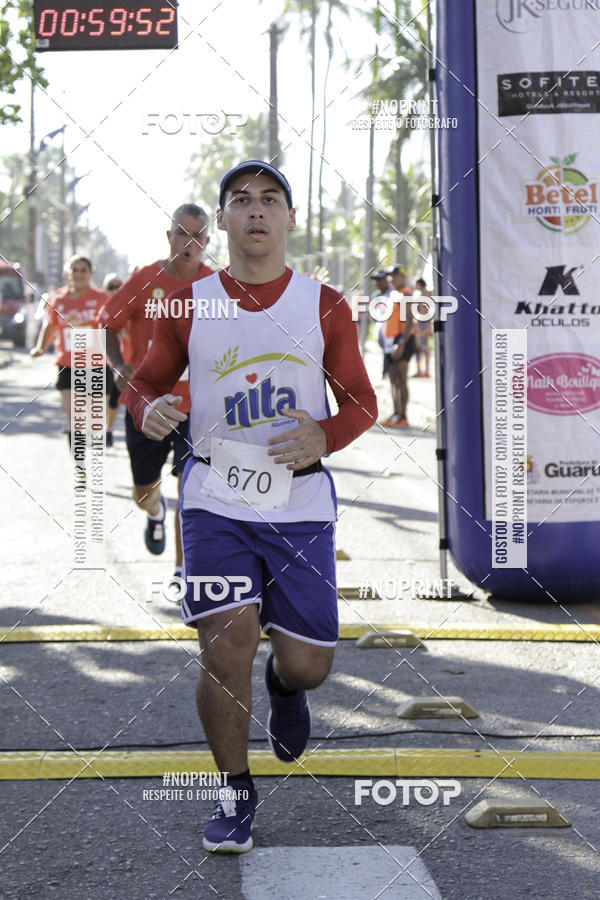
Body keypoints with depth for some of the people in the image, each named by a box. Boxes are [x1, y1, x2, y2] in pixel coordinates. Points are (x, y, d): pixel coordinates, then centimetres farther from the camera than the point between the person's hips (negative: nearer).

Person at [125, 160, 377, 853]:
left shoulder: (325, 307, 3)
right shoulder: (190, 305, 3)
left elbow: (362, 403, 8)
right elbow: (144, 383, 11)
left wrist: (325, 437, -14)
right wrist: (150, 411, -14)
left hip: (300, 504, 1)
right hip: (215, 502, 0)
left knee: (307, 662, 1)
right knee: (226, 645, -11)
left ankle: (283, 685, 41)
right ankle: (235, 791, 11)